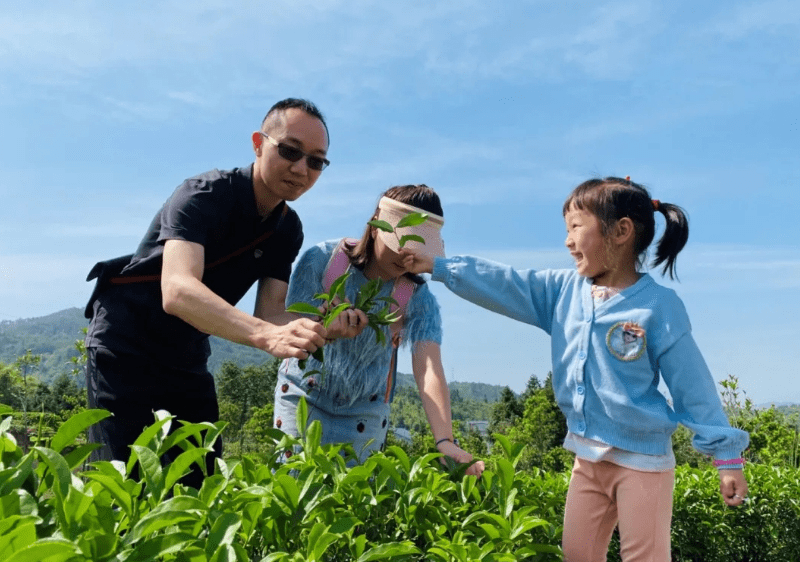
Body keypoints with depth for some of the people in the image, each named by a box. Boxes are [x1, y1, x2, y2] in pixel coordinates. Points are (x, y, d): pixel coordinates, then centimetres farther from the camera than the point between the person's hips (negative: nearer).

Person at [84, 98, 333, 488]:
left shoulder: (288, 230, -4)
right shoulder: (203, 196, -25)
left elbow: (270, 313, -11)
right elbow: (177, 292, -41)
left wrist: (324, 325, -32)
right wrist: (267, 336, -55)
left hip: (188, 360, 6)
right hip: (125, 349, -6)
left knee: (201, 482, 6)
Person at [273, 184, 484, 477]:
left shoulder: (418, 299, -18)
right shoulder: (321, 260, -19)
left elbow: (429, 371, -29)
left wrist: (444, 440, -43)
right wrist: (326, 324, -41)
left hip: (364, 410, 1)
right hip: (304, 395, 0)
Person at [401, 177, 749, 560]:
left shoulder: (658, 306, -13)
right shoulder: (564, 290, 2)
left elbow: (693, 386, -10)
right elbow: (503, 285, 2)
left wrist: (727, 456, -7)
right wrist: (437, 267, -1)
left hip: (643, 460, -6)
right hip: (587, 456, 6)